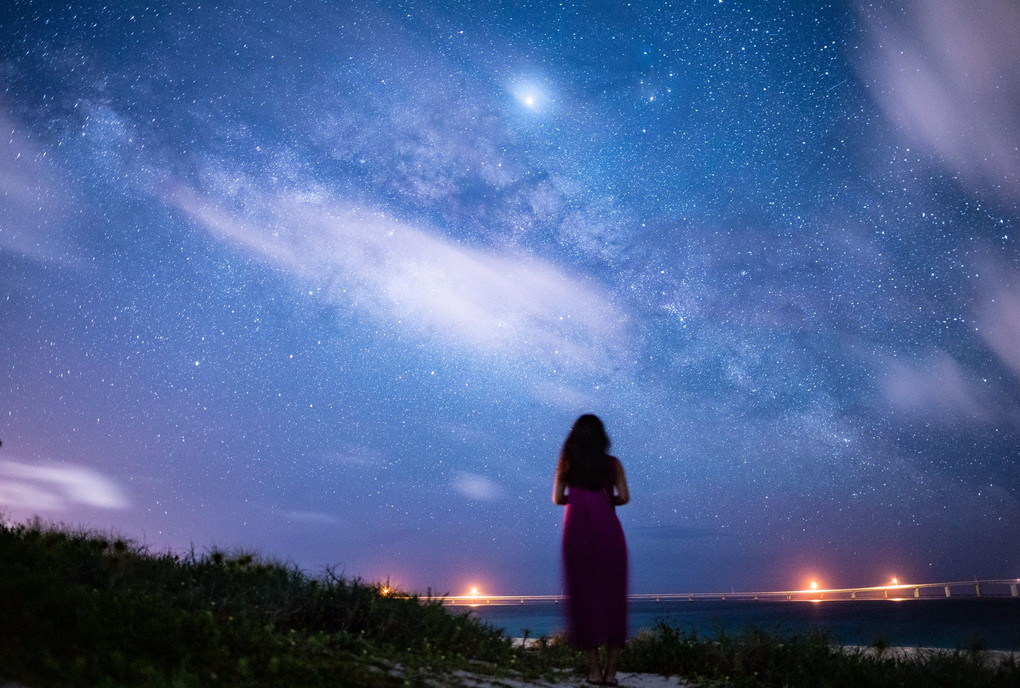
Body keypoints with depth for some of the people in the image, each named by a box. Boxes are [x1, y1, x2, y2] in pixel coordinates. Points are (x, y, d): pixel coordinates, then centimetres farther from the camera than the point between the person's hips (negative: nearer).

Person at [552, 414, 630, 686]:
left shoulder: (566, 463, 5)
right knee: (613, 597, 8)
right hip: (608, 533, 0)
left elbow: (558, 498, 4)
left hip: (577, 532, 0)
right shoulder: (612, 463, 3)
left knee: (583, 595, 7)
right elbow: (623, 497, -4)